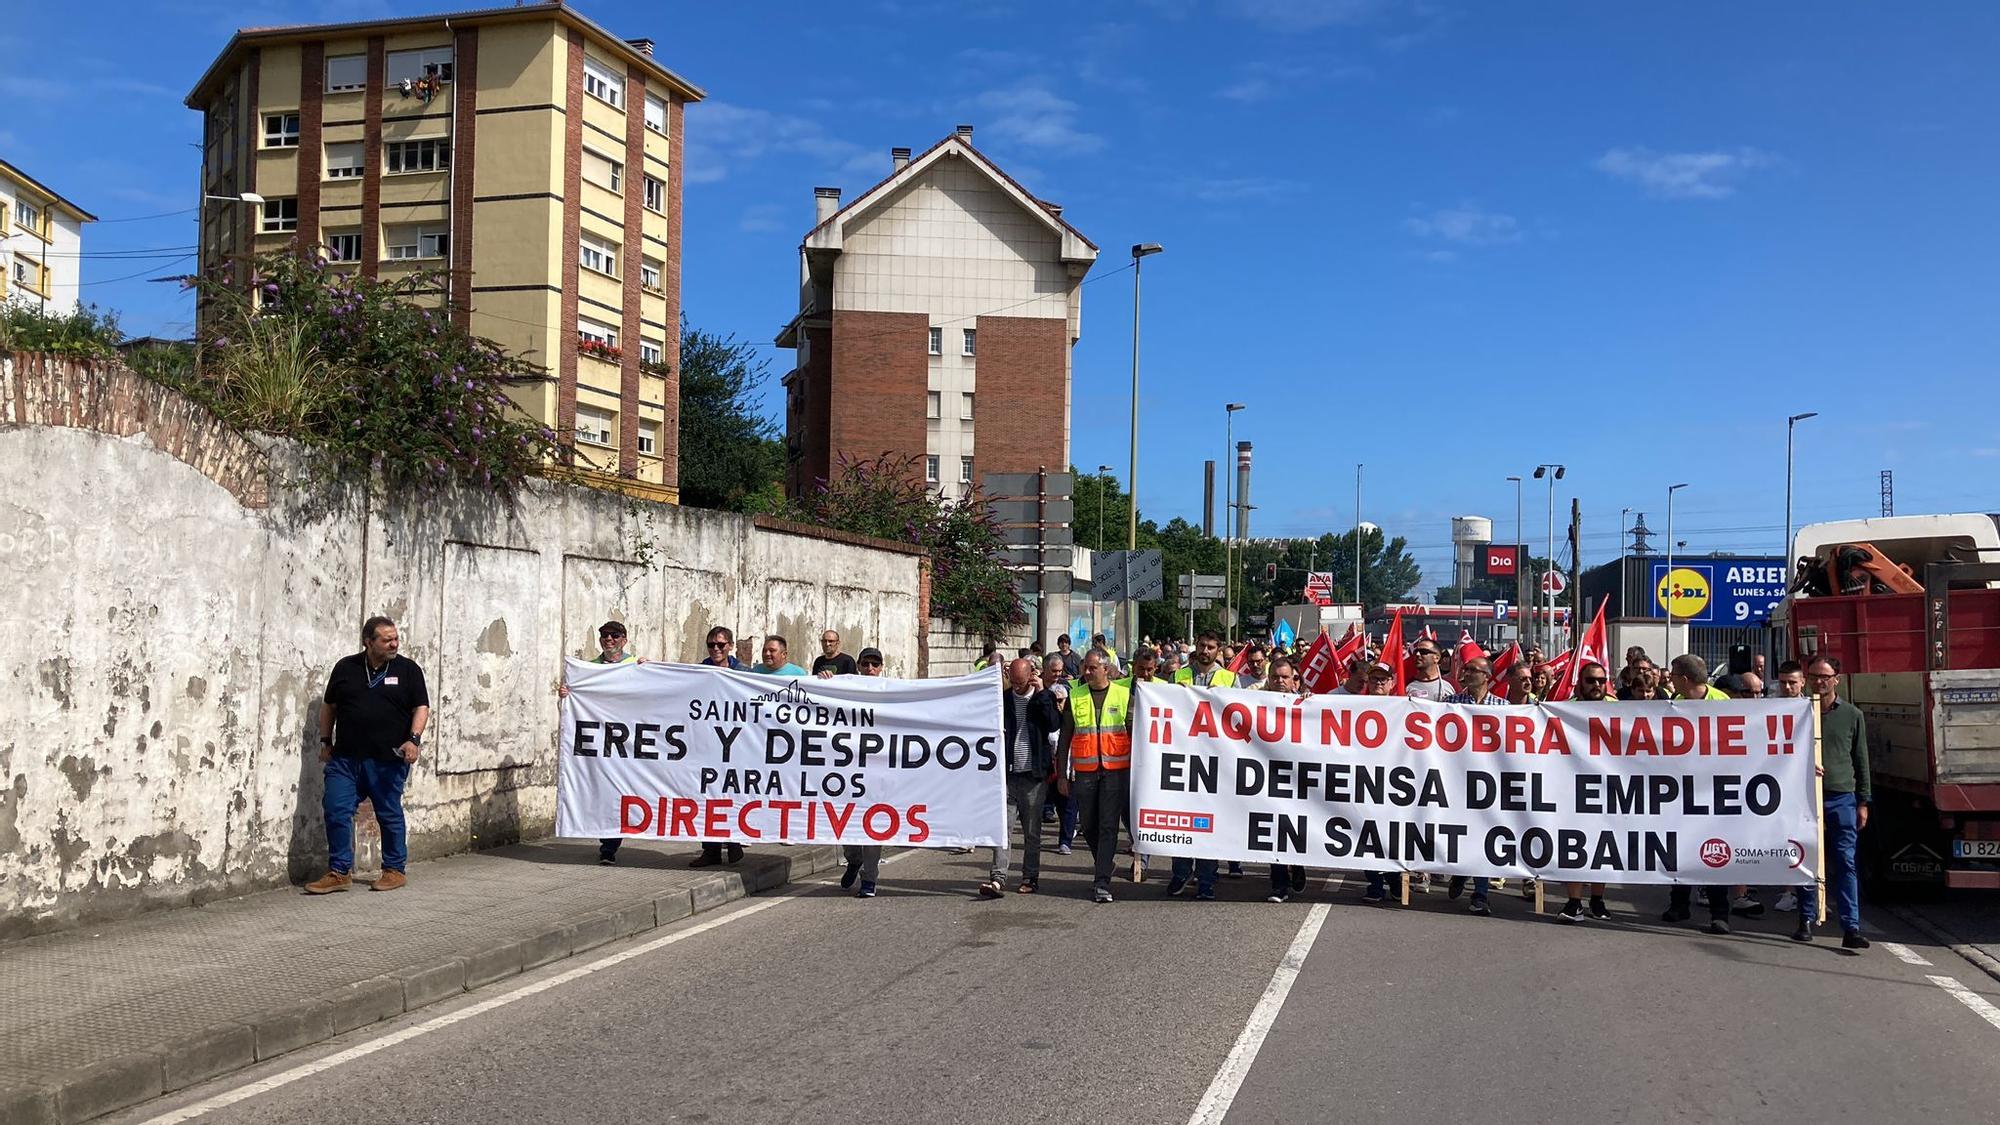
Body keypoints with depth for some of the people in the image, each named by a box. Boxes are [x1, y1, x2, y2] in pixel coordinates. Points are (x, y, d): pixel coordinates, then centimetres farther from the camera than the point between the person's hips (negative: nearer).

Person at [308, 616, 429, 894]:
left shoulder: (408, 669, 2)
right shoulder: (345, 667, 7)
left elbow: (421, 707, -1)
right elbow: (328, 706, 16)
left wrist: (414, 739, -15)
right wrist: (325, 741, 13)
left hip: (389, 760, -2)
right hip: (345, 757, 2)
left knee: (389, 814, 5)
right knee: (336, 811, -2)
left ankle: (394, 870, 18)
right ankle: (339, 872, 8)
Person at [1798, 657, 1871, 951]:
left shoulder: (1852, 715, 8)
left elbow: (1861, 760, 11)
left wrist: (1863, 802, 6)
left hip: (1842, 797, 0)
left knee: (1844, 863, -5)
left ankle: (1851, 928, -7)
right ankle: (1806, 921, 15)